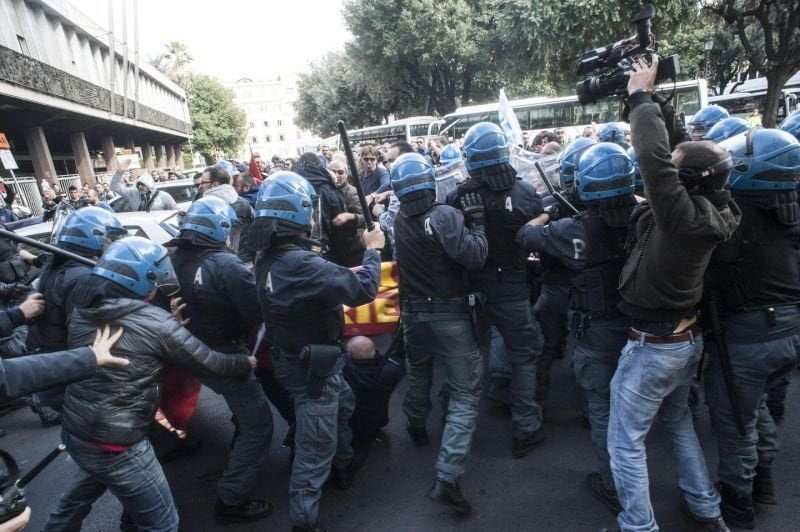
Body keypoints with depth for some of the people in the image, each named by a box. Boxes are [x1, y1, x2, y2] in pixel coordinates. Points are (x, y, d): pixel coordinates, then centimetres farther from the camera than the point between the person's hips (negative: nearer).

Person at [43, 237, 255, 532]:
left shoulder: (82, 311, -1)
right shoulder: (154, 322, -21)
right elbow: (209, 363, -13)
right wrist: (247, 363, 5)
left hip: (75, 432, 8)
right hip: (116, 446, -8)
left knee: (80, 495, 38)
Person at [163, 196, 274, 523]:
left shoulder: (171, 261, -4)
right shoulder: (225, 265, -26)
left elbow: (164, 307, 9)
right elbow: (260, 312, -24)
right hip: (224, 357, -8)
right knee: (258, 425, 4)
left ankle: (242, 444, 55)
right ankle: (231, 502, 7)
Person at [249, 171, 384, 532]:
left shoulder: (269, 257, -2)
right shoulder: (301, 263, -33)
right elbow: (362, 289, -30)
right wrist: (373, 250, -15)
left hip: (293, 355, 10)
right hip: (312, 365, -10)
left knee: (344, 404, 32)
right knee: (315, 446, 6)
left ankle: (342, 466, 54)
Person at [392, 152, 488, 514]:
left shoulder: (399, 221, 1)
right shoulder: (445, 215, -18)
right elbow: (474, 257, -22)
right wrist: (475, 220, -9)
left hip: (413, 311, 6)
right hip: (450, 314, -6)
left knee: (419, 373, 31)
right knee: (464, 394, 1)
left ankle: (417, 427, 54)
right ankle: (446, 478, -7)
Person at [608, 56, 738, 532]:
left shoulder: (685, 215, -28)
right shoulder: (711, 208, -4)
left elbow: (653, 158, -34)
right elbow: (667, 155, 4)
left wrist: (641, 96, -20)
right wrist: (654, 103, 0)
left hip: (654, 345, -9)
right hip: (687, 338, 9)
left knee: (626, 443, 6)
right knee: (679, 421, 28)